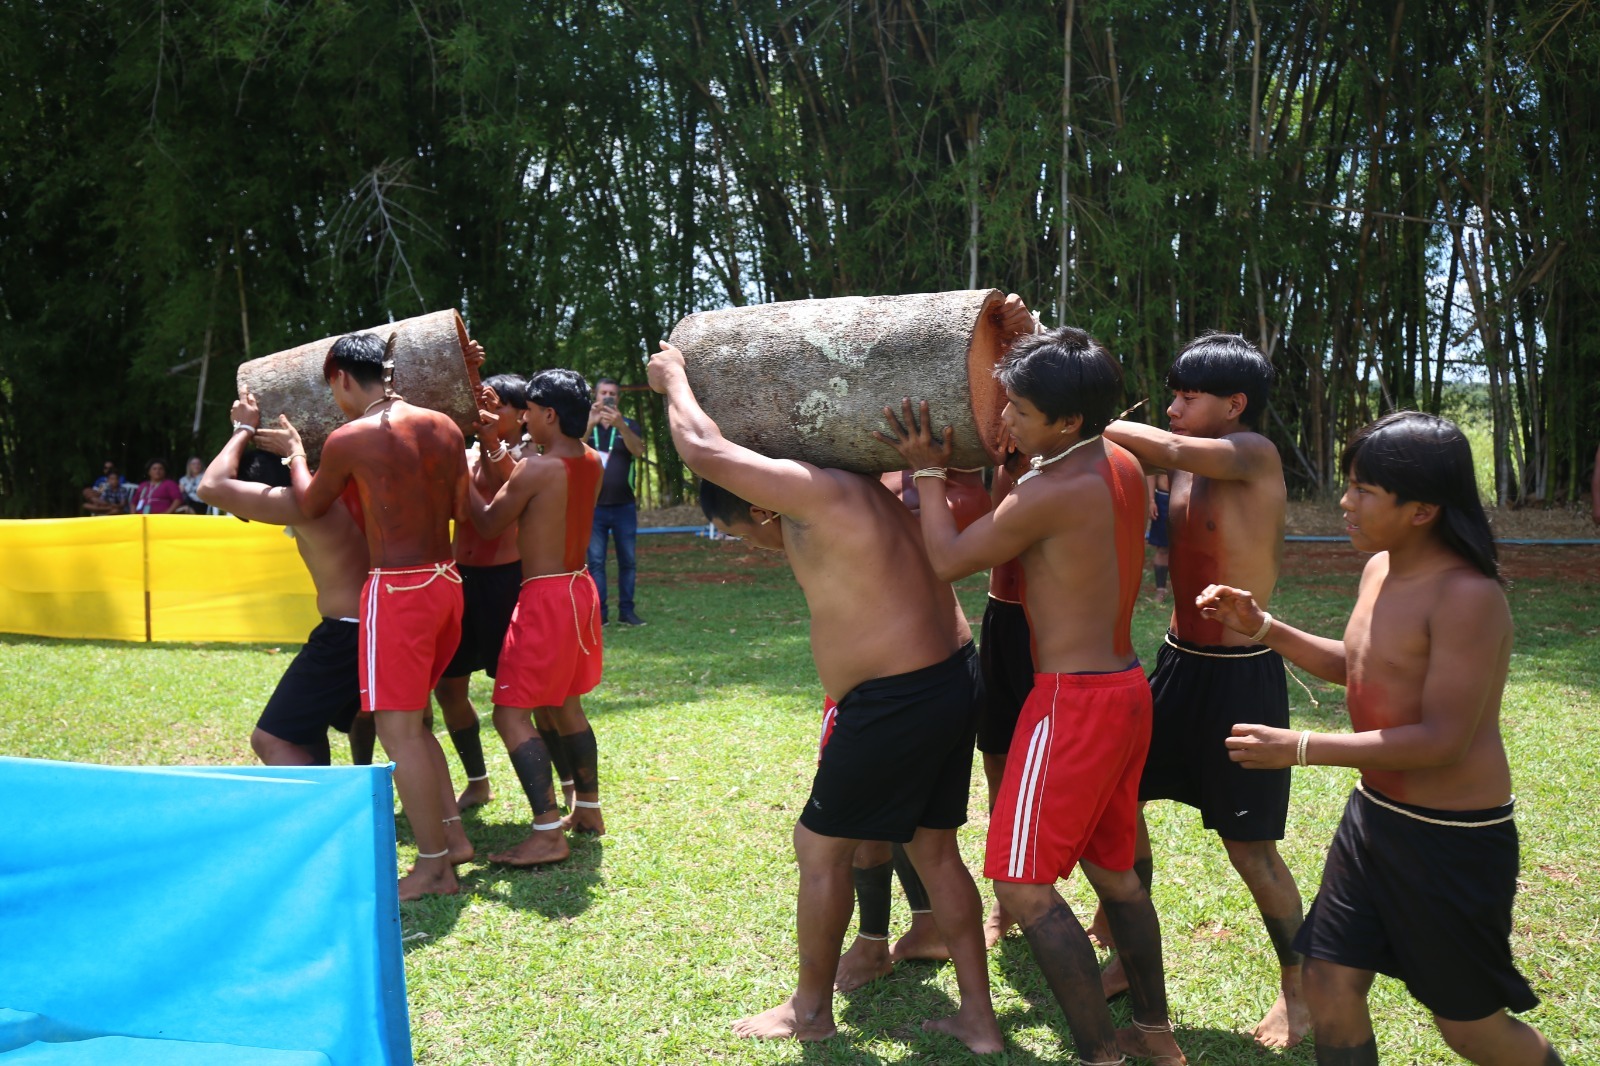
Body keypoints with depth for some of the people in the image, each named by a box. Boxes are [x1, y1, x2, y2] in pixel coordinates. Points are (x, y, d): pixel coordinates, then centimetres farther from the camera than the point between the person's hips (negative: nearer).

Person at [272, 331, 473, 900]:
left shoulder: (350, 438, -10)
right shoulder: (444, 426, 6)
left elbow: (311, 506, 8)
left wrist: (295, 448, 25)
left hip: (398, 589, -7)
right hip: (447, 580, 7)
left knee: (397, 728, -1)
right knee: (413, 719, 20)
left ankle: (433, 866, 2)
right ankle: (453, 834, 21)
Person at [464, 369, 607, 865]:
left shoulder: (536, 468, -18)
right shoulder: (591, 462, 5)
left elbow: (488, 523, -6)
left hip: (544, 597, -9)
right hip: (578, 588, 9)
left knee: (513, 713, -5)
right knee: (564, 707, 22)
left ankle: (547, 833, -9)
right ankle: (588, 808, 29)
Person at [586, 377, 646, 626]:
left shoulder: (629, 425, 7)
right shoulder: (585, 425, 8)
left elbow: (638, 451, -12)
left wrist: (620, 425, -28)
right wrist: (590, 423, -26)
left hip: (624, 506, 1)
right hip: (594, 506, -1)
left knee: (627, 560, 2)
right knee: (595, 562, -2)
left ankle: (626, 610, 8)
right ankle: (599, 612, -1)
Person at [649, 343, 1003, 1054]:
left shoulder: (818, 494, -18)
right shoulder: (847, 492, 10)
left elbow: (703, 449, -17)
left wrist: (673, 377, -1)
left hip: (895, 701, -10)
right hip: (952, 680, 10)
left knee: (821, 846, 8)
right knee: (934, 849, 19)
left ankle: (809, 1011, 25)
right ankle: (978, 1017, 25)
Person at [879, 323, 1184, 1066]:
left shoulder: (1050, 492, -21)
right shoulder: (1123, 465, 5)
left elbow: (948, 560, -9)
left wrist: (928, 471, 3)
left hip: (1074, 701, -9)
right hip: (1124, 688, 9)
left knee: (1023, 887, -2)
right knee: (1111, 869, 21)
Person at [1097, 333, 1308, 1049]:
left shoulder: (1255, 455, -15)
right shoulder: (1182, 465, 6)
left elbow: (1172, 450, -30)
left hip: (1242, 675, -7)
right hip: (1178, 663, 8)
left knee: (1250, 848, 1)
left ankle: (1299, 987, 23)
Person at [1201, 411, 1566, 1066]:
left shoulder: (1467, 595, -24)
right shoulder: (1380, 569, 4)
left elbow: (1444, 741, -27)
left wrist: (1298, 748, -26)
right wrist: (1262, 627, 7)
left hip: (1453, 839, -8)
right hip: (1372, 814, 8)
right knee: (1329, 986, 11)